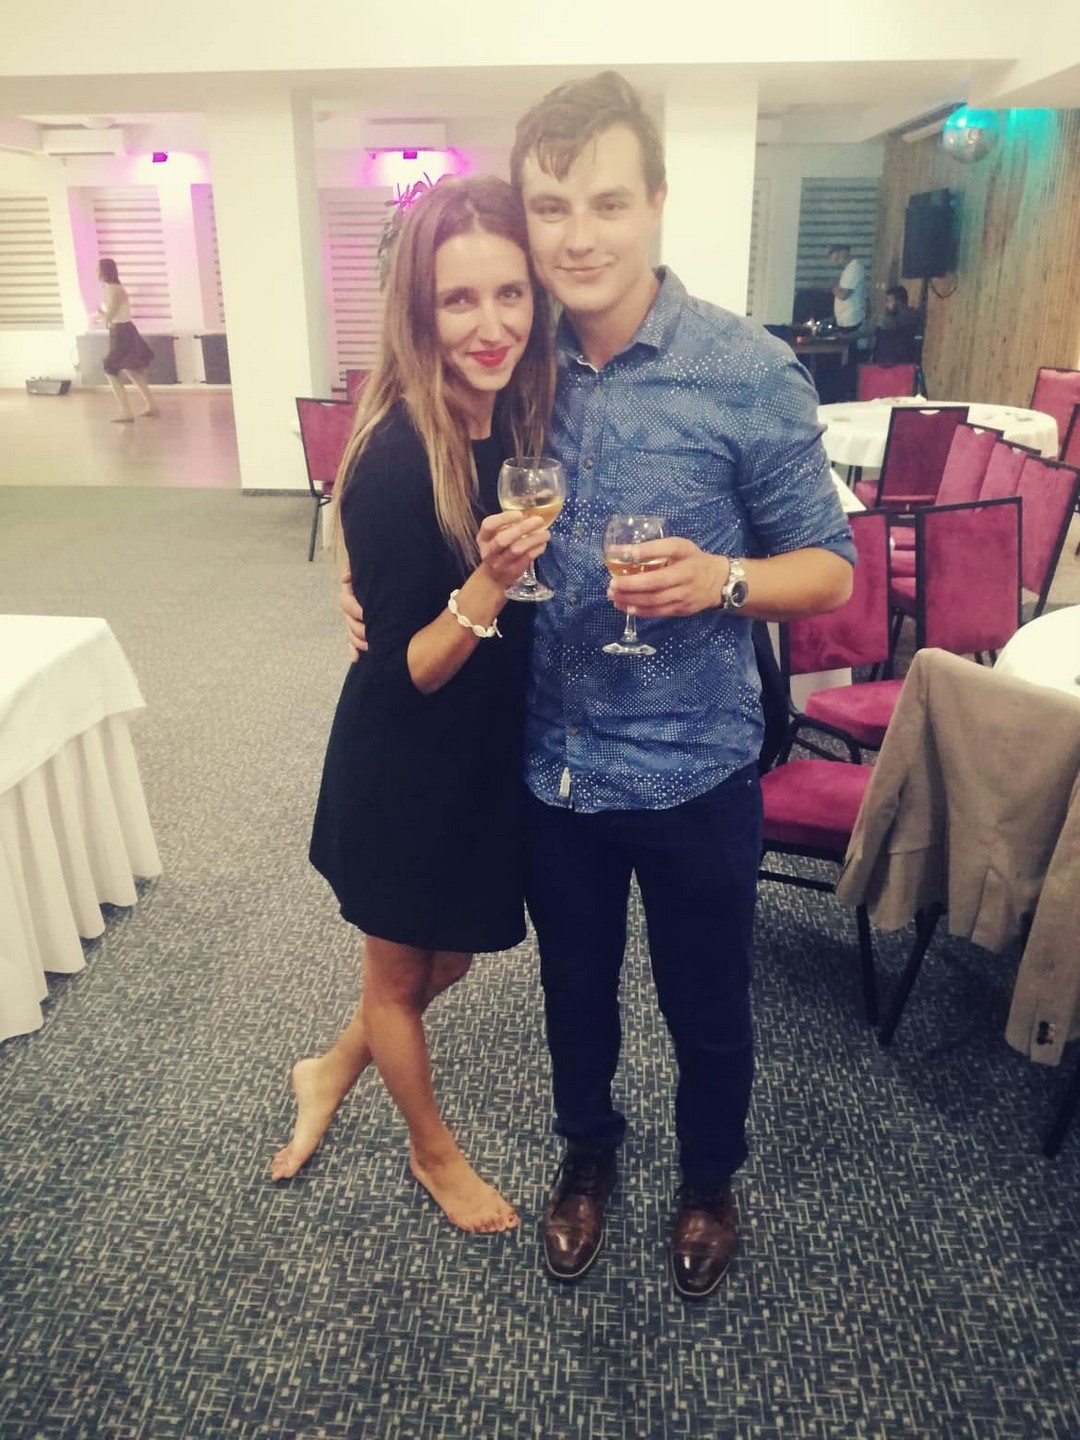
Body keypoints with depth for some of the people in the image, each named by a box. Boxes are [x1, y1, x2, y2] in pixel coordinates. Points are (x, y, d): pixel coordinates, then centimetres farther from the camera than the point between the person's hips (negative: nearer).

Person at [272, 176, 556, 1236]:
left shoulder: (517, 420, -4)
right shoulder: (393, 460, -25)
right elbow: (408, 671, -23)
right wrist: (487, 582, -36)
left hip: (489, 753, 7)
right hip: (405, 771, -7)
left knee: (448, 959, 25)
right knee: (400, 977, 19)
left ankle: (332, 1071, 52)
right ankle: (432, 1149, 46)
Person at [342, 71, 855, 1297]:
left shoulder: (750, 370, -13)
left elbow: (829, 565, -7)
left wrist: (721, 580, -26)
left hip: (692, 772, -3)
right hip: (550, 766, 3)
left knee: (706, 1010, 19)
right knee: (574, 991, 24)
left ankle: (709, 1180, 50)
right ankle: (587, 1153, 54)